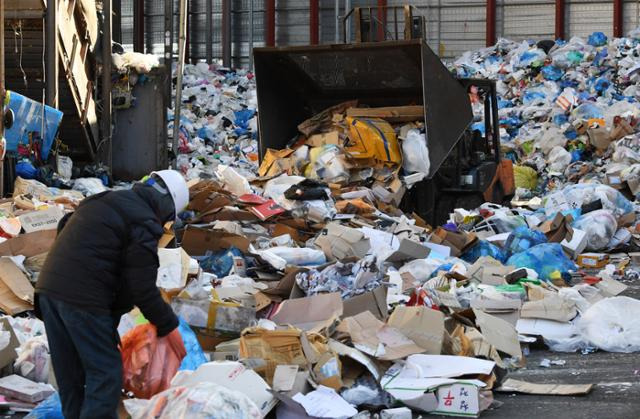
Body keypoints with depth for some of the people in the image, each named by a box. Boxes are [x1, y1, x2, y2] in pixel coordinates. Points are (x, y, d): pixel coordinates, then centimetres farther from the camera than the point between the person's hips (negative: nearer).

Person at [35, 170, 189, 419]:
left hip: (49, 287, 9)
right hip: (82, 298, -9)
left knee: (69, 374, 17)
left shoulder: (103, 200, 18)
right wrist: (168, 326, 3)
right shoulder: (144, 223, -8)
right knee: (106, 373, -3)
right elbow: (142, 287, -10)